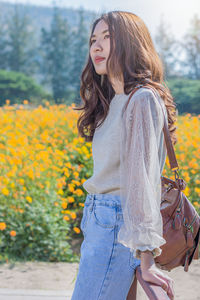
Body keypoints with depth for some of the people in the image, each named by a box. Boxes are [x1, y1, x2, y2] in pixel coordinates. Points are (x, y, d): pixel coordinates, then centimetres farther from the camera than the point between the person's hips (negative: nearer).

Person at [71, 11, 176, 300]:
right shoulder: (113, 102, 15)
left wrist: (146, 260, -21)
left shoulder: (142, 99, -13)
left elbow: (143, 176, -19)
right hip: (99, 222, 9)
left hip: (116, 224, -9)